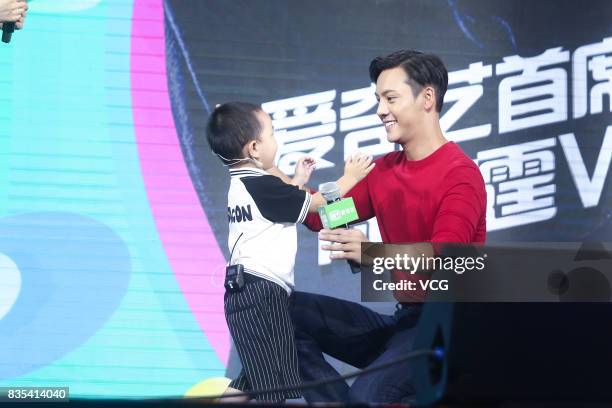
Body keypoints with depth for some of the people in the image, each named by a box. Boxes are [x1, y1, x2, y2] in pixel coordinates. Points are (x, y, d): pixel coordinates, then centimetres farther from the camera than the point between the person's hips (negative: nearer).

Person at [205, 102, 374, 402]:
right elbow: (317, 203, -6)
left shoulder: (240, 186, 15)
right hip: (263, 292, -10)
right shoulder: (262, 186, -14)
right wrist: (350, 177, 7)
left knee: (253, 378, 17)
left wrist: (298, 182, 32)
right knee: (273, 387, -5)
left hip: (242, 294, 10)